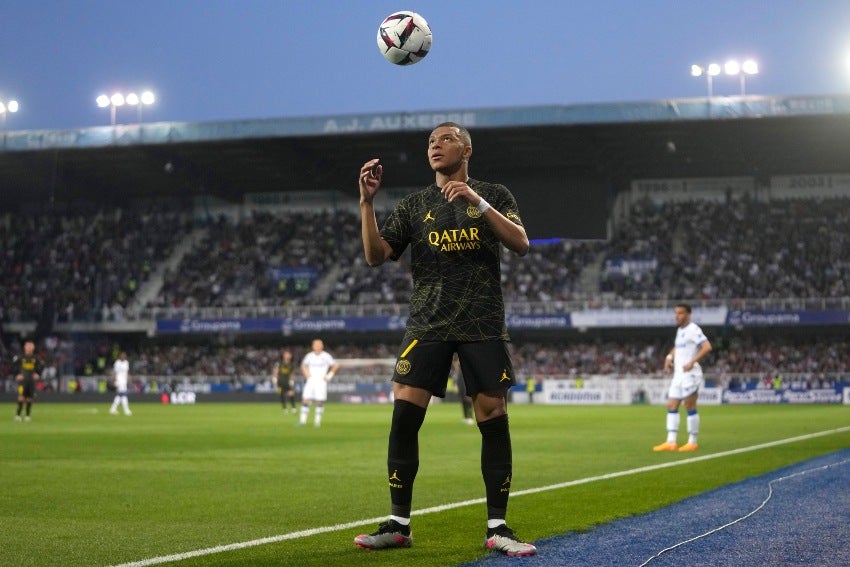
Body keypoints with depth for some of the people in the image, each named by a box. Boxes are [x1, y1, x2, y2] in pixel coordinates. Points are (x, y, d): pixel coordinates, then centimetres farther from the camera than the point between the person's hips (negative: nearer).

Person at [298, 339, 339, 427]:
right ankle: (303, 420, -1)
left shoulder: (326, 356, -3)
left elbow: (336, 365, 3)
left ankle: (317, 421, 5)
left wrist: (329, 375, -1)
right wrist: (306, 374, 8)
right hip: (310, 381, 3)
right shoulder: (309, 356, 6)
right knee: (305, 399, -5)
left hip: (321, 381, -3)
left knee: (320, 401, -5)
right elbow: (303, 365, 23)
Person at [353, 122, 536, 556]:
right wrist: (367, 202, -7)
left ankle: (497, 527, 4)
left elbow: (520, 244, -8)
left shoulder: (493, 195, 8)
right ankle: (398, 523, 2)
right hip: (427, 324, 1)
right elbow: (376, 255, 5)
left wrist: (478, 202, -18)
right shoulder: (414, 205, 12)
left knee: (494, 420, -5)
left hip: (483, 326, -1)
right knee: (404, 415, -8)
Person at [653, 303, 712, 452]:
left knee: (690, 407, -4)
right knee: (672, 406, 5)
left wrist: (692, 362, -25)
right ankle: (671, 442, 4)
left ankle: (692, 442, 2)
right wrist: (669, 357, 14)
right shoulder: (680, 330, 16)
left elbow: (707, 347, -22)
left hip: (690, 374, -9)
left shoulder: (693, 329, -12)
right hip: (678, 374, 9)